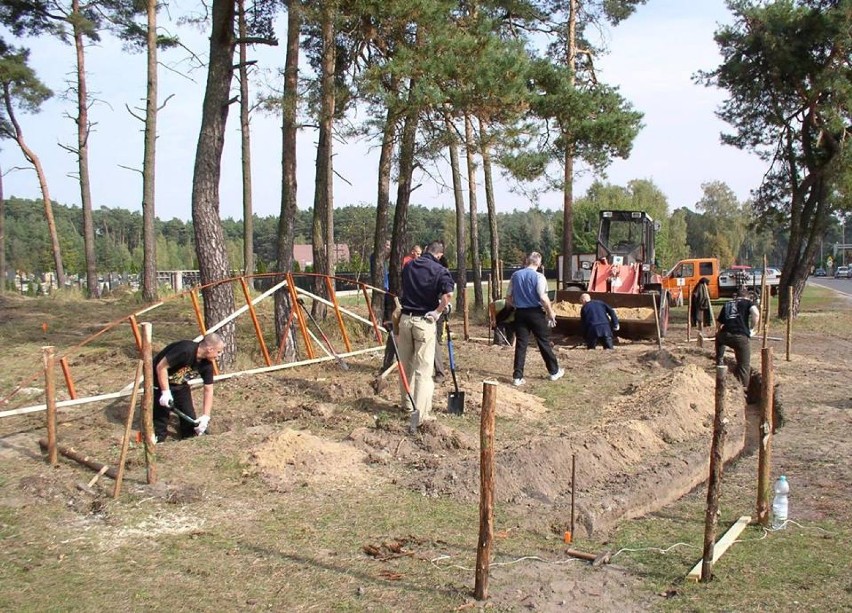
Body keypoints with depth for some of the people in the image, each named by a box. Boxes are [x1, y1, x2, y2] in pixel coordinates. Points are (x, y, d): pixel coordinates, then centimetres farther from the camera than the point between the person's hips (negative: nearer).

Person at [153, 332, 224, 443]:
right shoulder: (185, 350, -34)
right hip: (160, 381, -7)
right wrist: (165, 392, -29)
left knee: (189, 417, 6)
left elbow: (208, 390, -6)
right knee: (161, 416, -8)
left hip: (180, 384, 7)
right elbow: (161, 367, -29)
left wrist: (205, 416, -11)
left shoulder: (207, 364, -12)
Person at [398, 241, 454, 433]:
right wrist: (438, 312, -11)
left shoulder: (409, 266, 7)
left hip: (405, 318, 4)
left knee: (406, 365, 19)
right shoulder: (440, 271, -8)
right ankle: (419, 413, -14)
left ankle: (408, 403, 34)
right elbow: (448, 294, -25)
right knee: (423, 369, -4)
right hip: (425, 322, -4)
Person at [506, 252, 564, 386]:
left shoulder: (515, 275, 4)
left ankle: (517, 377, 0)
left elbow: (508, 297, 6)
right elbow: (543, 298, -17)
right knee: (544, 343, 9)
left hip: (520, 313, 4)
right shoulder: (538, 276, -10)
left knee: (520, 345, 4)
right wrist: (551, 312, -6)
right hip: (535, 313, -3)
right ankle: (554, 372, 22)